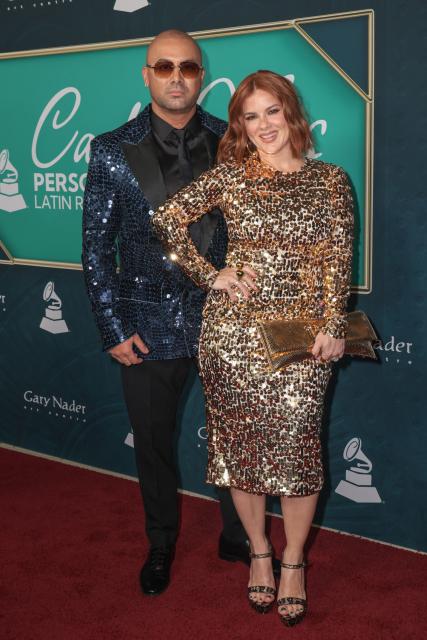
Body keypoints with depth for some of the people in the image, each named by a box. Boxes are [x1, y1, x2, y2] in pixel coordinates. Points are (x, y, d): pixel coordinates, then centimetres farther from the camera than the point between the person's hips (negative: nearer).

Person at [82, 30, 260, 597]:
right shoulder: (112, 151, -2)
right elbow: (96, 246, 0)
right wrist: (113, 329, -4)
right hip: (149, 326, 0)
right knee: (153, 444, 14)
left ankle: (237, 538, 35)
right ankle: (161, 544, 37)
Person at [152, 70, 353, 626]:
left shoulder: (330, 180, 5)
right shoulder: (229, 176, 4)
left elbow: (338, 259, 2)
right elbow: (167, 220, 4)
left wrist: (333, 325, -6)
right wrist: (210, 277, -2)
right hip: (234, 329, 1)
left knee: (297, 445, -1)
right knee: (240, 441, 8)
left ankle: (293, 562, 21)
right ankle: (259, 553, 28)